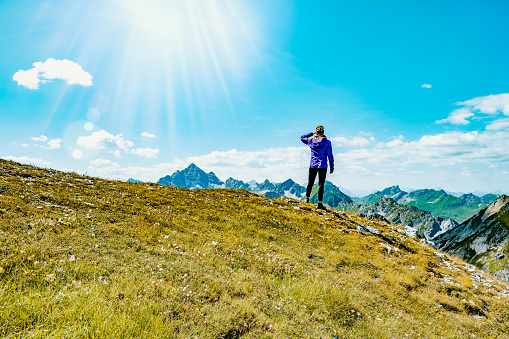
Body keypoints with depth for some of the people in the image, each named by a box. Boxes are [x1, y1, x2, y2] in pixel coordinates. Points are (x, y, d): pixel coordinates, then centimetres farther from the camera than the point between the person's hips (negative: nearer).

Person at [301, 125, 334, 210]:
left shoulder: (311, 140, 0)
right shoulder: (327, 142, -6)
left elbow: (302, 138, 21)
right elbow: (330, 156, -5)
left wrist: (312, 133, 18)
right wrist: (332, 167, 3)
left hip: (312, 166, 3)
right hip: (322, 167, -2)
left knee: (310, 183, 17)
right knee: (321, 185, -1)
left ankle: (307, 199, 22)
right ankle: (319, 203, -1)